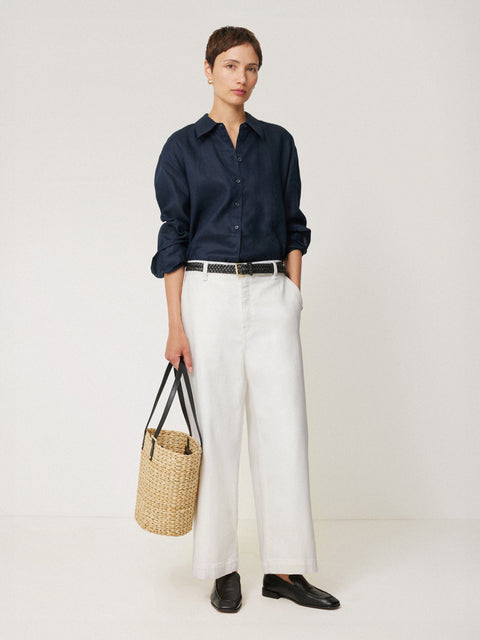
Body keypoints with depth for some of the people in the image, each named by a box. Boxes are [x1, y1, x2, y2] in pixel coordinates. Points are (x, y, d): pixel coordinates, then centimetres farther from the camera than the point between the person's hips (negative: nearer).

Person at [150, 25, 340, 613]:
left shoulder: (277, 142, 11)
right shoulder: (182, 147, 4)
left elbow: (293, 227, 12)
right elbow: (173, 238, 0)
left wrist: (293, 302, 3)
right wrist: (176, 324, -6)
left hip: (271, 296, 2)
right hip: (209, 295, -2)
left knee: (283, 427, 0)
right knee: (216, 429, 1)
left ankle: (285, 569, 12)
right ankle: (222, 568, 16)